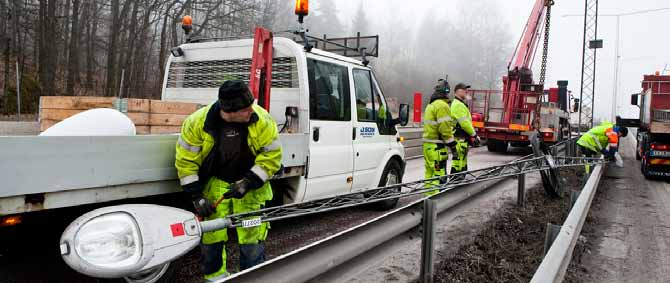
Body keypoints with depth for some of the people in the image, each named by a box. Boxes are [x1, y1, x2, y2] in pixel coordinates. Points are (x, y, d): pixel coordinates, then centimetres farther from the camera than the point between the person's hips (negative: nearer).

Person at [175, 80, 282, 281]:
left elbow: (271, 157, -12)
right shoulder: (197, 122, -19)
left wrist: (248, 183, -20)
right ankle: (215, 277, 25)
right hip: (213, 183, 1)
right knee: (211, 236, 3)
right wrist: (197, 196, -13)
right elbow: (186, 162, -10)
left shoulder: (263, 121, -20)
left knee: (252, 238, -1)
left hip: (250, 183, 0)